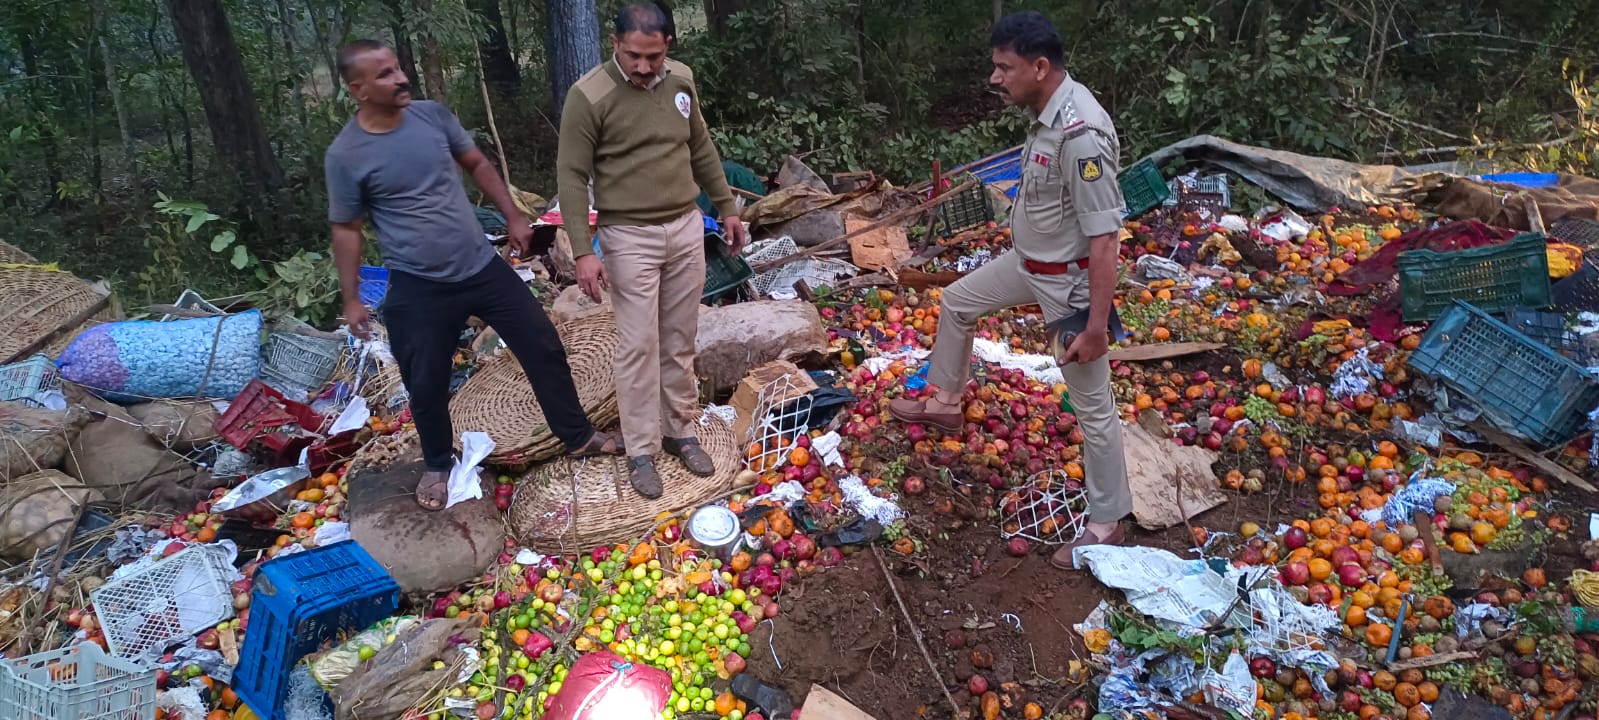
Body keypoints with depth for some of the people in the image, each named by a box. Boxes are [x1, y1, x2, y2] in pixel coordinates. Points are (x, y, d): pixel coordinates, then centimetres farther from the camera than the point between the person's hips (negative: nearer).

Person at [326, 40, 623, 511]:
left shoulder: (433, 114, -1)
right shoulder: (345, 154, -10)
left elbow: (477, 165, 12)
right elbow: (345, 229, -2)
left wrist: (513, 217, 9)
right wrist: (351, 299, -2)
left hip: (482, 266, 3)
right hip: (417, 288, -3)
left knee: (543, 346, 5)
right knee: (427, 385, 9)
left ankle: (578, 437, 24)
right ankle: (438, 465, 36)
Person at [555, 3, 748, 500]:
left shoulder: (681, 80, 3)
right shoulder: (589, 96, -14)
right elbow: (572, 177, -13)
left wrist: (727, 208, 17)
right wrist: (583, 251, -18)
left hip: (687, 228, 5)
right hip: (630, 238, -5)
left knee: (680, 341, 12)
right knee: (638, 346, 0)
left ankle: (681, 432, 27)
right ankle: (641, 451, 14)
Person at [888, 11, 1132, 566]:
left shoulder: (1080, 135, -32)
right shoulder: (1048, 110, -2)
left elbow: (1104, 238, -31)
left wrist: (1096, 326, -30)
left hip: (1068, 281, -10)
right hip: (1028, 262, 10)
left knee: (1092, 404, 2)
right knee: (955, 303, 25)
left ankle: (1107, 524, 17)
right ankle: (945, 404, 46)